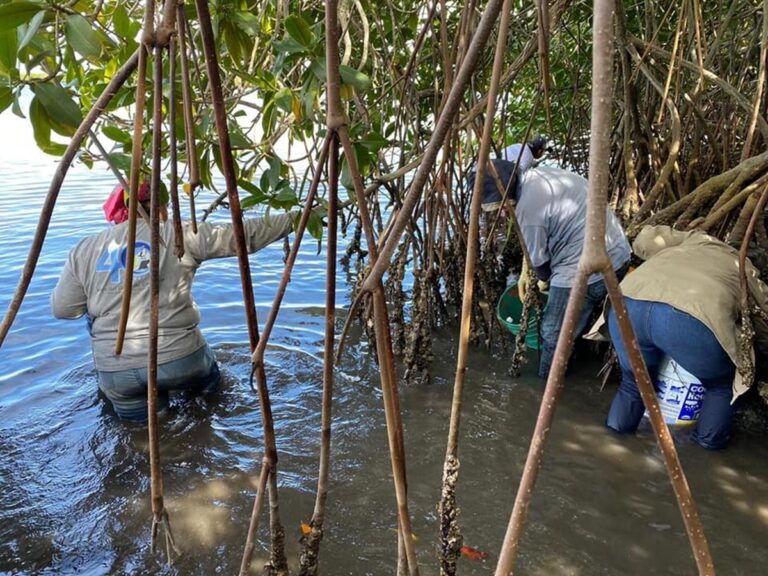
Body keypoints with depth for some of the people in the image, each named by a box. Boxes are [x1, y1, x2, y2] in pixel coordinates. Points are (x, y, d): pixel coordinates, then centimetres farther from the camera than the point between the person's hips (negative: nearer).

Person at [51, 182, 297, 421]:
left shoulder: (84, 250, 5)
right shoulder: (179, 236, -3)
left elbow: (62, 308, 9)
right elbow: (243, 235, -3)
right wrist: (291, 220, 5)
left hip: (116, 371, 3)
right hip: (178, 359, -2)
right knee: (208, 383, 29)